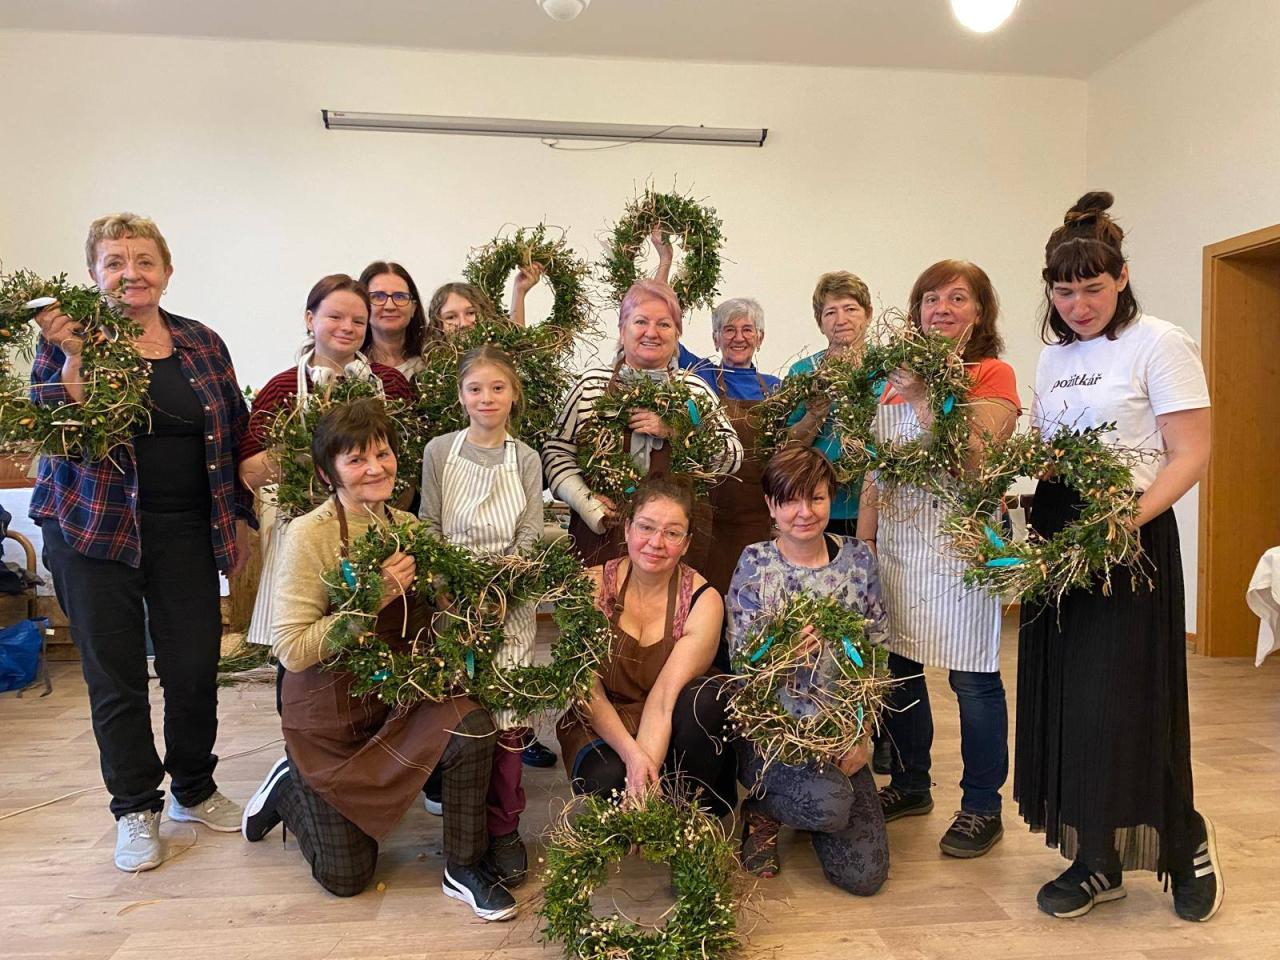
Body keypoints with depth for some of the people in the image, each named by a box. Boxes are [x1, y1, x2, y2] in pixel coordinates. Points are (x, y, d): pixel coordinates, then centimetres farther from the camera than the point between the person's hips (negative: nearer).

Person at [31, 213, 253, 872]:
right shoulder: (68, 340, -1)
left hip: (187, 532, 2)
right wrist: (73, 357, -24)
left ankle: (194, 791, 28)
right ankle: (135, 809, 24)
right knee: (115, 674, 6)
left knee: (196, 668, 5)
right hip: (97, 529, -2)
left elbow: (235, 436, 11)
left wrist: (240, 515, 9)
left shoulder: (202, 344, 6)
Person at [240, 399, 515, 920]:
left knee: (473, 728, -29)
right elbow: (291, 650, -23)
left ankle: (465, 869, -5)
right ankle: (290, 787, 36)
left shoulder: (406, 526, -3)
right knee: (346, 877, 7)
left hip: (399, 690, 4)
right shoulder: (311, 535, -19)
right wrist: (374, 597, -29)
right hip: (330, 710, -3)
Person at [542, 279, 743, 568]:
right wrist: (585, 501, -10)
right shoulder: (592, 384, 5)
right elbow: (557, 450, 4)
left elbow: (733, 457, 0)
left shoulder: (696, 390, 6)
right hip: (601, 536, 0)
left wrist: (675, 430, -13)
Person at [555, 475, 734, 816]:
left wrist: (646, 766, -36)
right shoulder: (592, 585, -10)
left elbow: (665, 698, -21)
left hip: (667, 730, 1)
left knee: (706, 698, -30)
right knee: (608, 779, -33)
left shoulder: (703, 601, -12)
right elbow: (587, 689, -15)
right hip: (600, 724, -1)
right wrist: (632, 756, -31)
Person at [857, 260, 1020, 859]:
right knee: (897, 667, 11)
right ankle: (911, 786, 29)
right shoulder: (900, 376, 15)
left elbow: (971, 459, -16)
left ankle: (982, 807, 15)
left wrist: (925, 395, -20)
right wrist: (862, 541, 12)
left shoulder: (993, 375, -2)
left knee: (972, 676, 0)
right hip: (897, 540, 6)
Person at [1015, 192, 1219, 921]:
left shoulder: (1160, 344, -6)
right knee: (1062, 697, 6)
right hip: (1054, 538, 6)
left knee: (1123, 702, -4)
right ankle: (1097, 862, 20)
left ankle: (1185, 840, 23)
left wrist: (1126, 522, -24)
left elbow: (1190, 456, -11)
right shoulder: (1053, 356, 13)